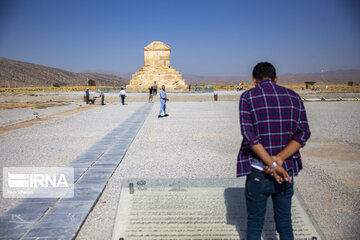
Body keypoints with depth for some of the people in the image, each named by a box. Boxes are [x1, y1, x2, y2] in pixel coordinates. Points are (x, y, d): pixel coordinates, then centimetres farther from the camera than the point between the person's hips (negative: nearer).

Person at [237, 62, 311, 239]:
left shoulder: (248, 97, -5)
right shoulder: (294, 97, 6)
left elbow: (248, 133, -16)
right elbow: (303, 133, -3)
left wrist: (272, 164, -18)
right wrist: (279, 159, -13)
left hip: (258, 172, -3)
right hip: (286, 171, 3)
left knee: (255, 224, 12)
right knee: (285, 224, 18)